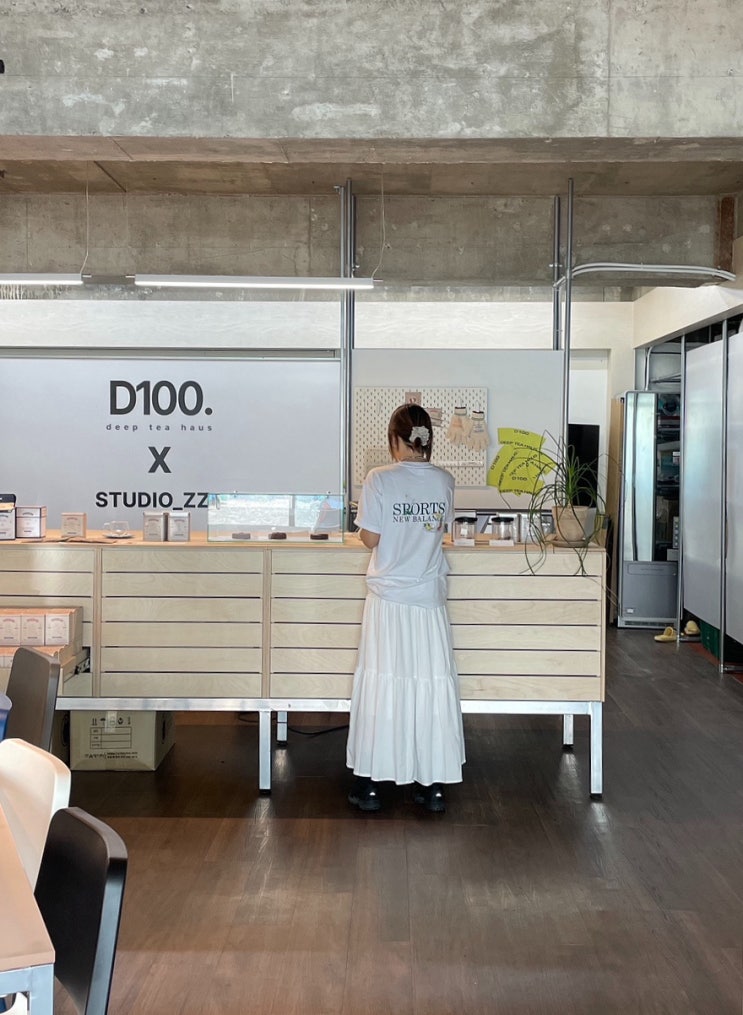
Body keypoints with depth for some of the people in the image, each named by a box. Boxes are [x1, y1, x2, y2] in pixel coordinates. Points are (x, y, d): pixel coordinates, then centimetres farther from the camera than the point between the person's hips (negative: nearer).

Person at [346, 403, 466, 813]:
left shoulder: (380, 479, -11)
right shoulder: (444, 481, 0)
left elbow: (370, 539, -8)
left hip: (388, 598, -2)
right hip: (429, 599, 3)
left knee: (381, 685, 4)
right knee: (432, 685, 8)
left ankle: (370, 783, 12)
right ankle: (434, 784, 14)